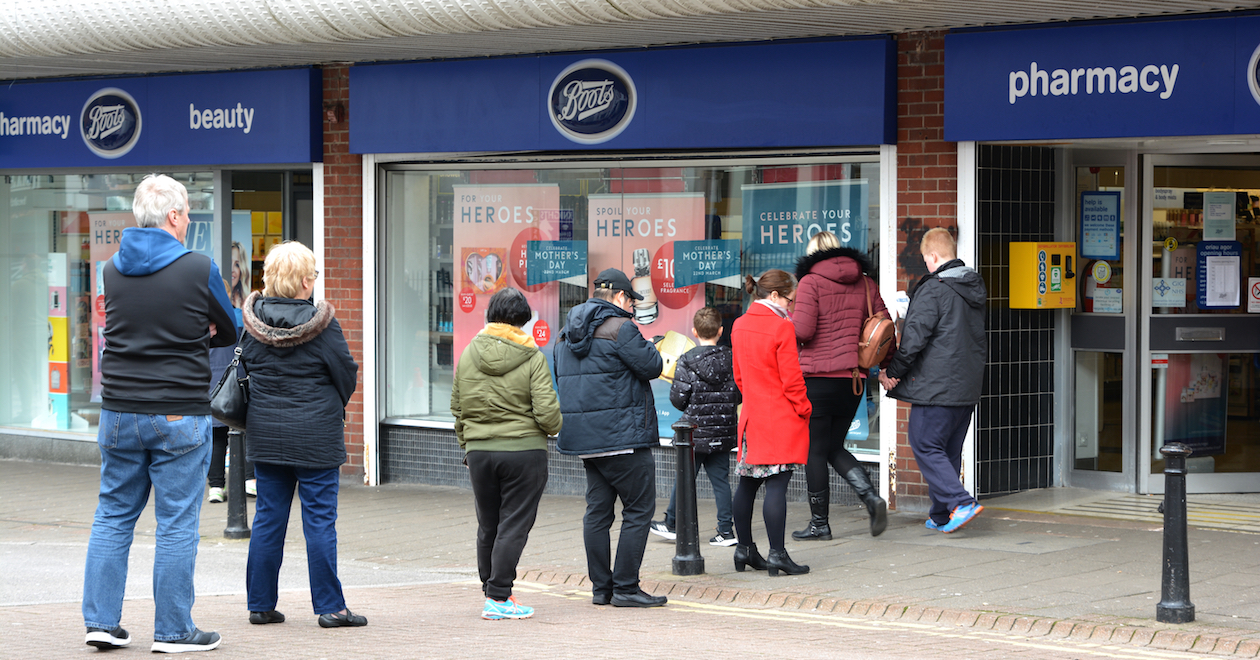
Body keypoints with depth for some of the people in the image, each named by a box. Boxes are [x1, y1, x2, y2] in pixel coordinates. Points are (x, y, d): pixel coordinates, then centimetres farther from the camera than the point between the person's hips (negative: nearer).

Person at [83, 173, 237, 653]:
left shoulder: (113, 270, 5)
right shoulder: (199, 269, -9)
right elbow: (229, 333, 5)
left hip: (119, 412, 5)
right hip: (179, 415, -4)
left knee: (113, 516, 12)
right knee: (177, 523, 1)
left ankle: (101, 620, 12)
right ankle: (173, 630, 5)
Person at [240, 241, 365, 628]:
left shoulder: (254, 320, 0)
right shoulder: (320, 322, -13)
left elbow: (246, 367, 10)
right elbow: (346, 373, -6)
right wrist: (334, 407, 14)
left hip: (265, 432, 5)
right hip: (315, 436, -5)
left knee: (268, 517, 11)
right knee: (319, 519, 0)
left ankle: (260, 603, 14)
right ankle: (330, 607, 3)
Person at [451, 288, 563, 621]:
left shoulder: (468, 354, 4)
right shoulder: (532, 357, -9)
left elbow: (457, 408, 11)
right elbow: (547, 412, -13)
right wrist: (554, 428, 9)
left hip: (479, 451, 4)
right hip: (524, 450, -4)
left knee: (488, 526, 15)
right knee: (514, 525, 1)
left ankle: (491, 590, 23)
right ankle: (499, 597, -2)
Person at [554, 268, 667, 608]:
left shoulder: (568, 333, 15)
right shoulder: (619, 328, -12)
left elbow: (562, 377, 22)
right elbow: (652, 365, -10)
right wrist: (642, 341, 7)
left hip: (584, 436, 9)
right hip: (621, 435, -9)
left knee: (597, 510, 12)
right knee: (639, 509, -3)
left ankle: (600, 587, 14)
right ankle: (626, 588, -5)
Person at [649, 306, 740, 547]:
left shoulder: (686, 362, -12)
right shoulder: (731, 360, -3)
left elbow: (678, 399, -11)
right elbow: (739, 395, 3)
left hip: (695, 432, -3)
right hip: (723, 433, 3)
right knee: (721, 480, 7)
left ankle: (672, 523, 21)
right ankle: (726, 530, 5)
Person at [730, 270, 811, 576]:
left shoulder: (739, 325, 9)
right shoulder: (782, 327, -14)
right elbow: (792, 379, -14)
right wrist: (804, 410, -1)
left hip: (752, 416, 8)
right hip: (782, 419, -8)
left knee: (747, 482, 14)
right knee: (777, 484, -8)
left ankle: (744, 549, 22)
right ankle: (777, 554, -9)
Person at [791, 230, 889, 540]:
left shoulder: (811, 282, -7)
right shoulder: (864, 282, 9)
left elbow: (802, 330, -16)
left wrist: (785, 324, 5)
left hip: (818, 376, -6)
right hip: (853, 377, 6)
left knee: (815, 451, 3)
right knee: (834, 448, 17)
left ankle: (819, 524, 7)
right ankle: (871, 497, -3)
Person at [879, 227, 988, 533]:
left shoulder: (933, 290, -14)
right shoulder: (975, 287, 12)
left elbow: (914, 339, -17)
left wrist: (892, 372, -5)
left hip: (935, 387, -8)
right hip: (968, 387, 8)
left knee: (926, 447, -3)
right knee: (949, 450, 14)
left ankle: (961, 503, -16)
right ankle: (941, 516, 18)